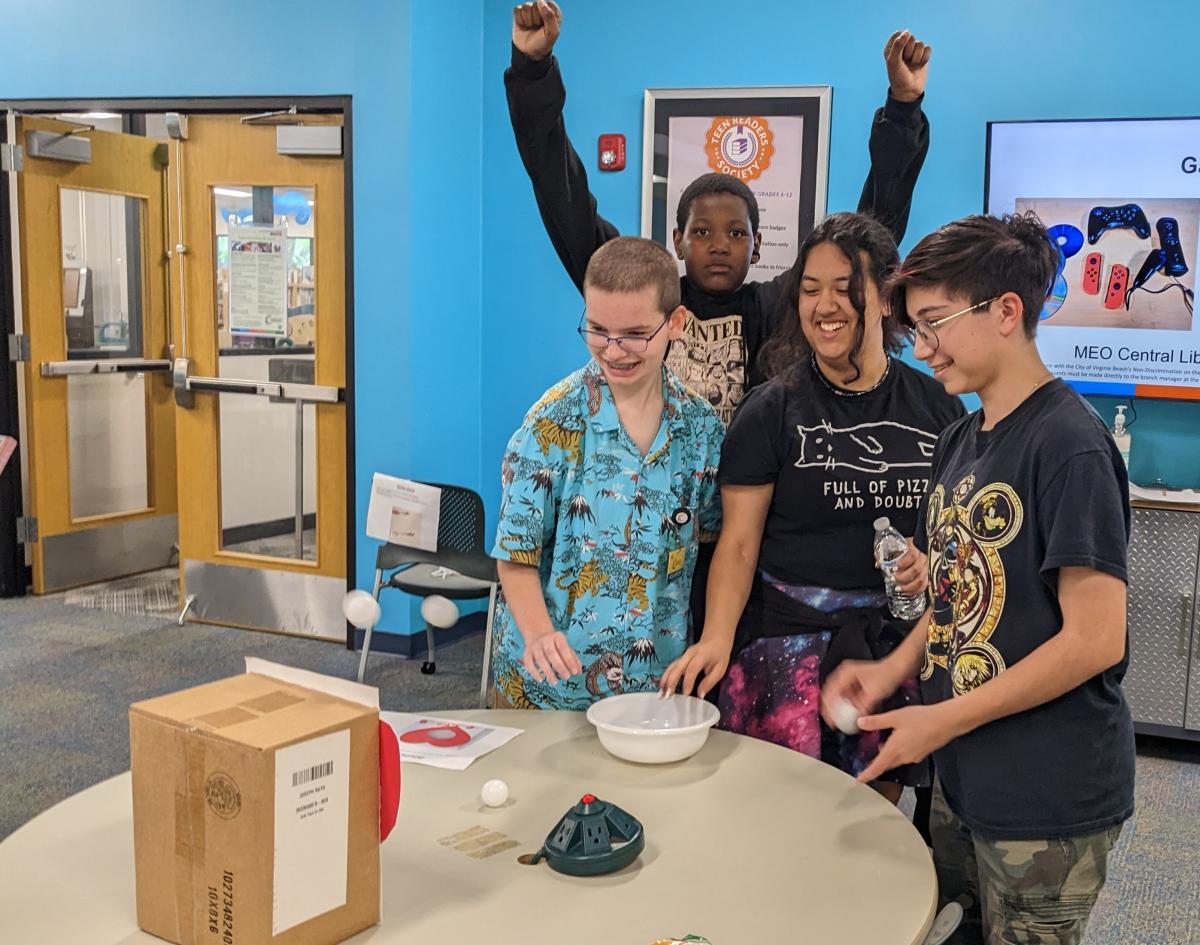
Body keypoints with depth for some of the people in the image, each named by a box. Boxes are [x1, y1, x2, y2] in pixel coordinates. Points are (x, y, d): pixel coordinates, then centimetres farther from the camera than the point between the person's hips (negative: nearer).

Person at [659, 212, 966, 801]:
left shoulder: (937, 405, 5)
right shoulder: (770, 411, -3)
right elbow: (739, 543, -6)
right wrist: (716, 638, -19)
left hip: (898, 639, 3)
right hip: (790, 638, -2)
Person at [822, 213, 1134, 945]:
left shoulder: (1068, 444, -19)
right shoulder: (961, 443, 6)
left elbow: (1096, 638, -22)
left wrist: (944, 720, -17)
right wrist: (895, 669, -3)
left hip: (1049, 800, -7)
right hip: (963, 779, 7)